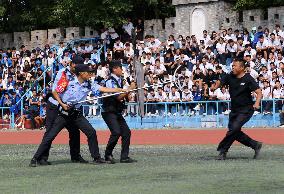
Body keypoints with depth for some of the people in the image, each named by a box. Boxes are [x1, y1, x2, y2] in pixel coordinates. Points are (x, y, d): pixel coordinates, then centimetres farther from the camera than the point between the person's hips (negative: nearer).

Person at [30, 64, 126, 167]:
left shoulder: (89, 85, 1)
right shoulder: (69, 82, -11)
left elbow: (104, 89, -4)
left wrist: (122, 90, -11)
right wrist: (62, 104, -13)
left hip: (77, 114, 4)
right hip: (64, 113, -4)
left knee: (91, 132, -6)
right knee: (50, 136, -7)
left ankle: (96, 158, 7)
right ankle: (35, 159, -1)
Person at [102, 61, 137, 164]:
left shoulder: (119, 81, 13)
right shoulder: (110, 82, -15)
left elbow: (123, 96, 20)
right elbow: (118, 96, -21)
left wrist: (127, 93, 0)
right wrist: (130, 88, -17)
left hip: (117, 112, 9)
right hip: (109, 112, -9)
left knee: (126, 132, 1)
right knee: (116, 132, -20)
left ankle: (124, 157, 5)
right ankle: (108, 155, -5)